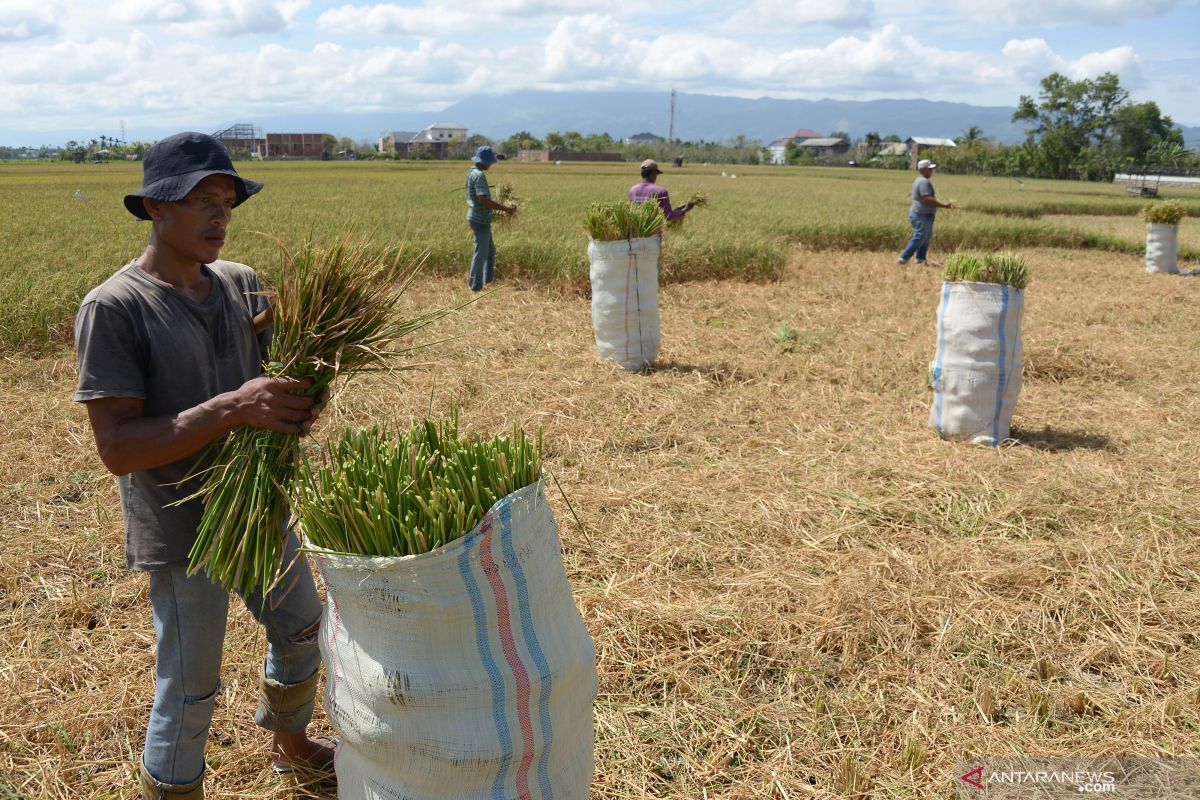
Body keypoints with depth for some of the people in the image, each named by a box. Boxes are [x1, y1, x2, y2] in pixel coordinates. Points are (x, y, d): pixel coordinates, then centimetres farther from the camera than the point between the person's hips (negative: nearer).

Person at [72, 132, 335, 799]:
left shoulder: (240, 283, 0)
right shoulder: (113, 307, -18)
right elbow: (117, 448, -23)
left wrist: (299, 405, -16)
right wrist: (232, 409, -33)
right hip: (183, 532, -7)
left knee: (302, 628, 24)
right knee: (189, 690, 5)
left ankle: (291, 743, 51)